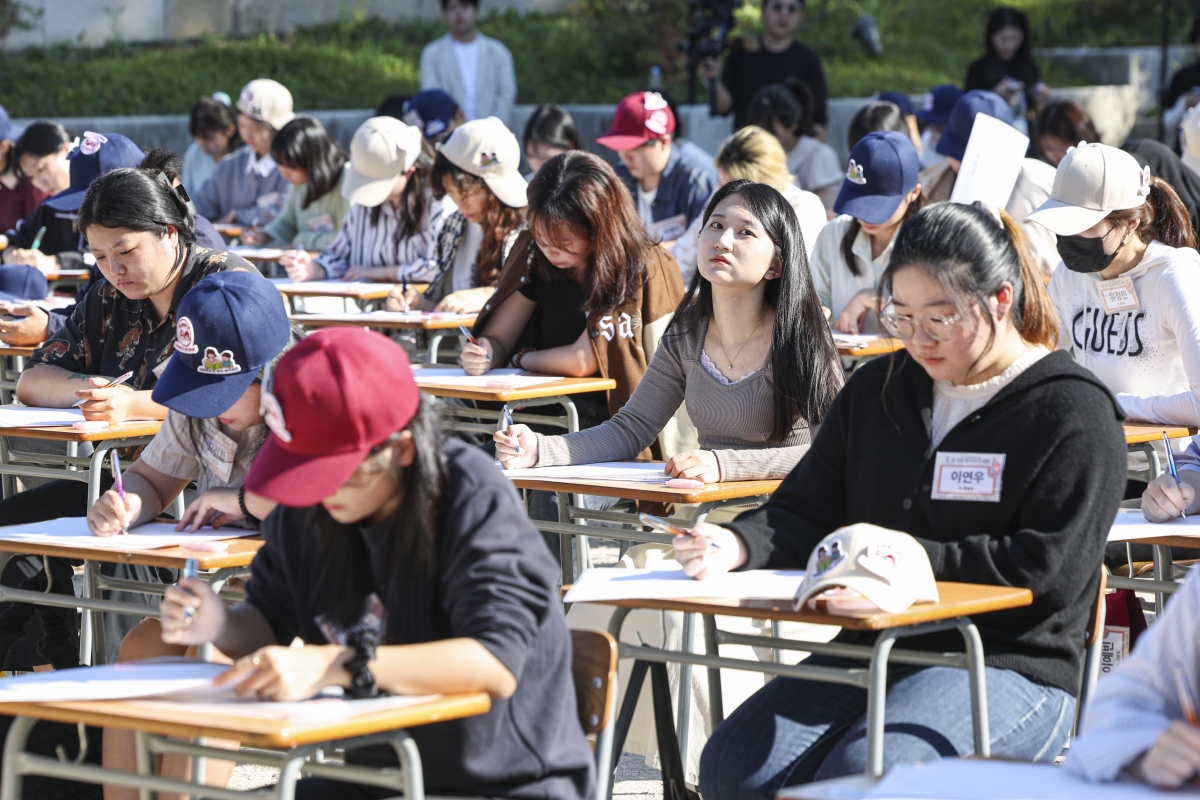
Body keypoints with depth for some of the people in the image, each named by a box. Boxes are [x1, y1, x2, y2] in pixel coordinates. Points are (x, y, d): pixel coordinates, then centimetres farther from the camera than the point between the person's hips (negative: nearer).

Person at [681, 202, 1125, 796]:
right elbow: (807, 512, 14)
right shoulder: (878, 388, 16)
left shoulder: (1074, 413, -3)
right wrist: (737, 546, -9)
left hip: (1009, 667, -6)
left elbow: (1048, 570, -13)